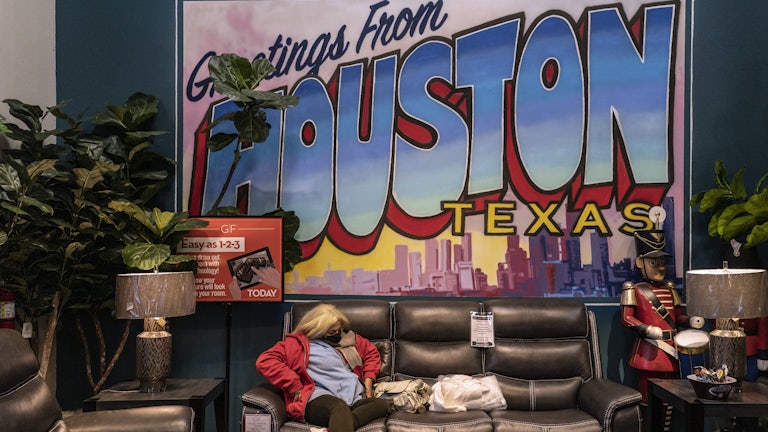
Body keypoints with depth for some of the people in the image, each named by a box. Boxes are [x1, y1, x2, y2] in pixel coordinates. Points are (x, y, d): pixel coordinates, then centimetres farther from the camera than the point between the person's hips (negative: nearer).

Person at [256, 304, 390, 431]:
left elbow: (371, 352, 37)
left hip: (356, 399, 6)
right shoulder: (299, 343, 8)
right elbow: (265, 361, -4)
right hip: (320, 399, -6)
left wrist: (368, 381, 20)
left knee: (382, 404, -27)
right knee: (341, 408, -41)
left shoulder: (347, 338, 25)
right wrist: (295, 388, -10)